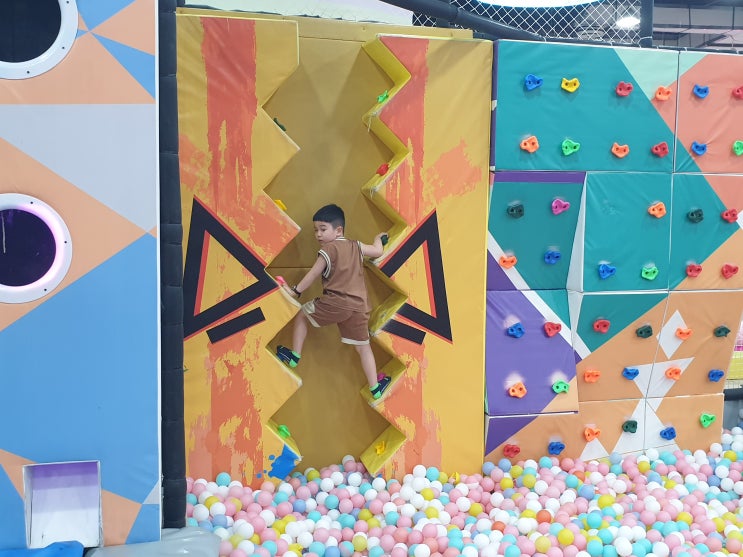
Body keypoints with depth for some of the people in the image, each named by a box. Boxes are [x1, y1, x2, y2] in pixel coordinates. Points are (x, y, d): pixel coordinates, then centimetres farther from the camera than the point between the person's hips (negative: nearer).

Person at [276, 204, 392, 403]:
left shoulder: (328, 249, -2)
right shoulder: (356, 246, 13)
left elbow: (313, 274, -1)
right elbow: (378, 251, 25)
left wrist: (295, 291, 8)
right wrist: (379, 238, 46)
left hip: (335, 303, -5)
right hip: (359, 306, 5)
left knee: (301, 315, 18)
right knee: (363, 347, 14)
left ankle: (294, 356, 21)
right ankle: (375, 388, 16)